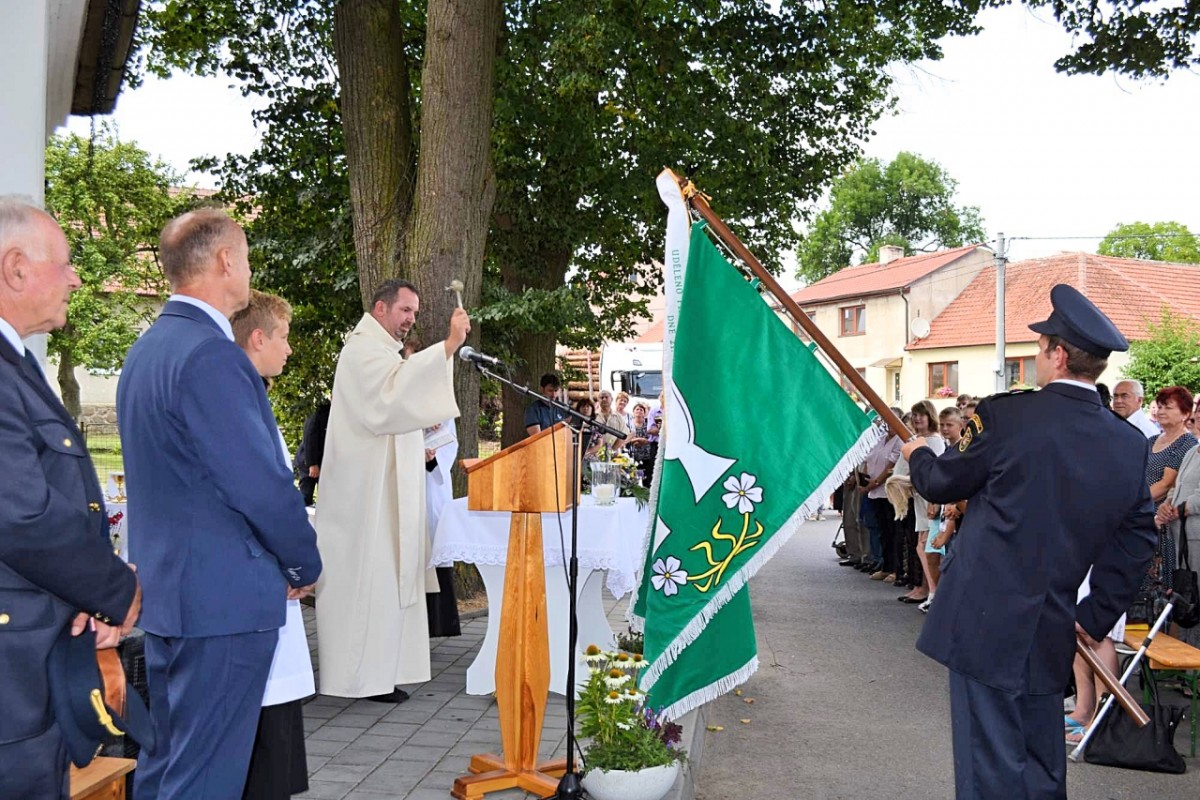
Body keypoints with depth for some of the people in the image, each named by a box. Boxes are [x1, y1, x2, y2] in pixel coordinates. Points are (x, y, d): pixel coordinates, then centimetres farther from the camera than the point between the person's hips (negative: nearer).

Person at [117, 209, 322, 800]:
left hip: (163, 592, 10)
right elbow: (262, 483, -21)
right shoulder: (211, 356, -20)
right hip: (223, 596, -10)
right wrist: (305, 565, -5)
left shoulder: (145, 350, 11)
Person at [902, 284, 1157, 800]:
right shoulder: (1131, 446, 2)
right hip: (1053, 635, 6)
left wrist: (918, 455, 22)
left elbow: (941, 484, 0)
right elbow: (1138, 539, 9)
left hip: (985, 623, -5)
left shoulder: (1007, 416, -13)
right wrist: (1097, 618, 17)